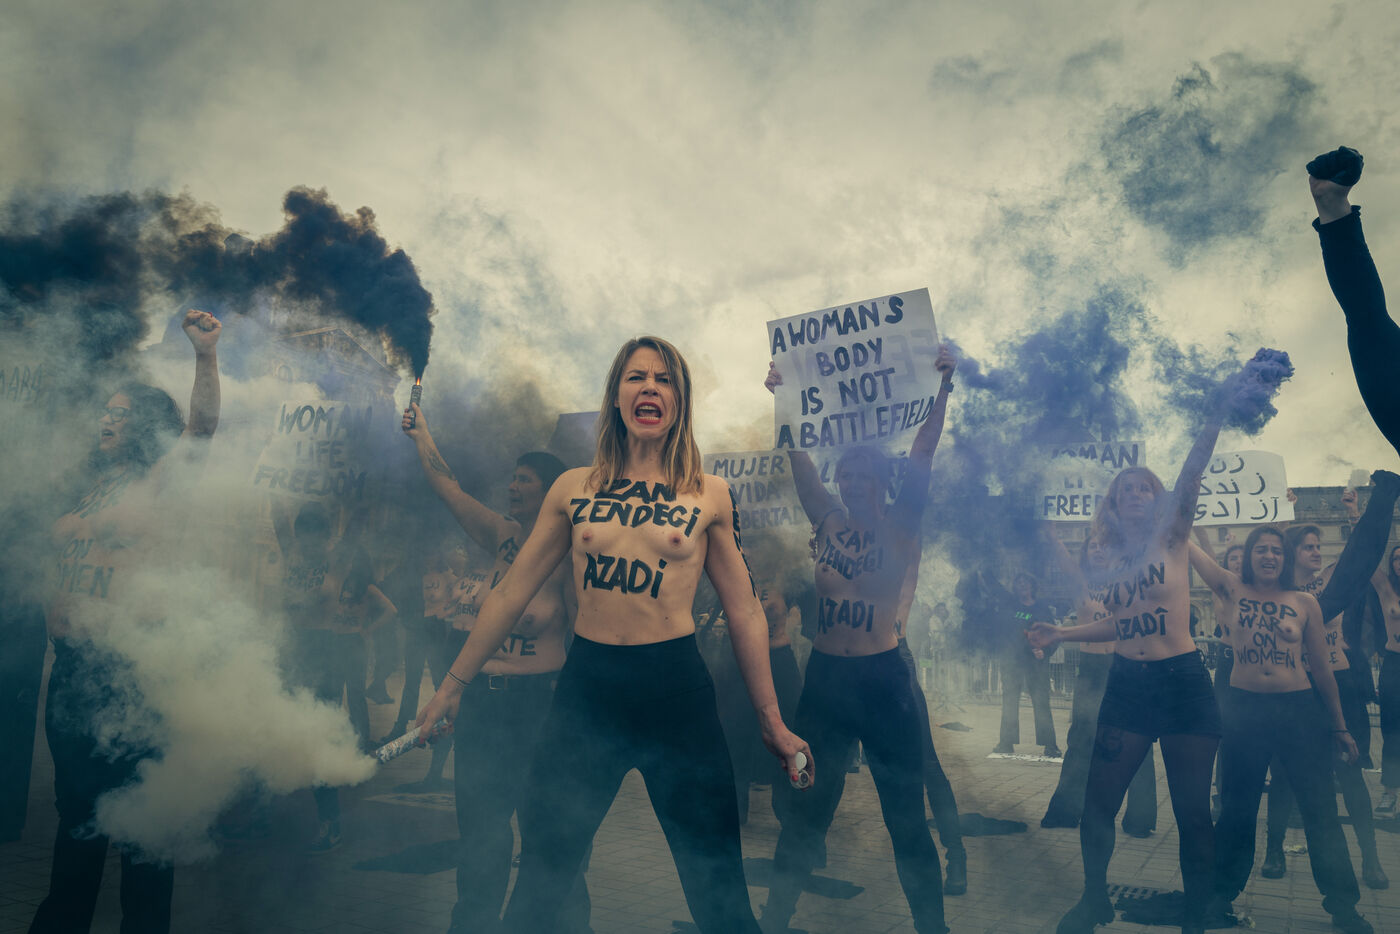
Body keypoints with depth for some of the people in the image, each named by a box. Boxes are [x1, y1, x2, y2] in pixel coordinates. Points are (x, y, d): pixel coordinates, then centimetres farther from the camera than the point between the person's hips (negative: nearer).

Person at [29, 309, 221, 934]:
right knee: (76, 796, 17)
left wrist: (206, 354, -28)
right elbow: (62, 568, 21)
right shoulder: (88, 490, 16)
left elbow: (203, 425, -17)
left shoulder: (156, 484, -3)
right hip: (71, 661, 6)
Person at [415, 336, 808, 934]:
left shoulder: (710, 497, 3)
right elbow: (511, 592, 12)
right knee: (537, 883, 8)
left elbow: (744, 613, 6)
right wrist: (454, 685, 14)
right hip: (585, 687, 2)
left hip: (677, 689, -1)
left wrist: (771, 722, 7)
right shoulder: (573, 489, 7)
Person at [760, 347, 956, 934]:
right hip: (825, 677, 4)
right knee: (807, 810, 14)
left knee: (906, 817, 4)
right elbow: (798, 458, 8)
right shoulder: (828, 523, 8)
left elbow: (922, 454, -10)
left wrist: (943, 387, -17)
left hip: (884, 678, -4)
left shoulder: (899, 526, -1)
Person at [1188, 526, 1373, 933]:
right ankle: (1222, 892, 26)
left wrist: (1339, 727, 11)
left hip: (1299, 709, 0)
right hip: (1244, 708, 0)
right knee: (1237, 807, 11)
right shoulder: (1234, 590, 2)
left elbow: (1322, 669, 7)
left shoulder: (1305, 602, 2)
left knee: (1321, 810, 5)